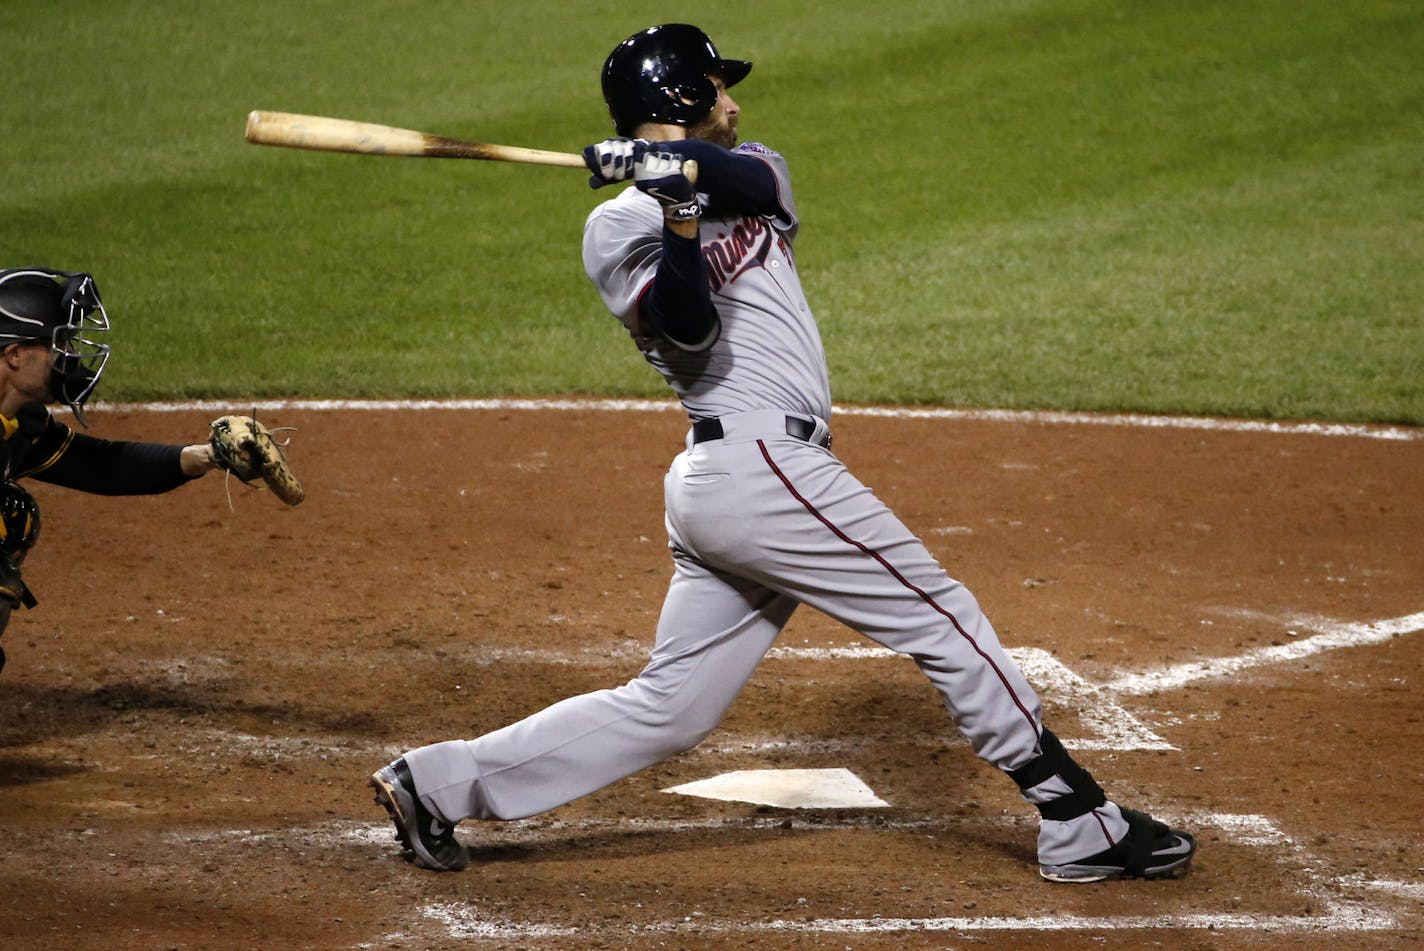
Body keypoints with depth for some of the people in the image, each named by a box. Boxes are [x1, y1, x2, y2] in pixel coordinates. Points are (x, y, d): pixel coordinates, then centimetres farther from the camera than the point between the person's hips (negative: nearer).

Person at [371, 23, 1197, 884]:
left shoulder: (753, 174, 20)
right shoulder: (619, 227, 0)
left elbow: (748, 176, -6)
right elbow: (692, 330, -17)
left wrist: (682, 160, -23)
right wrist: (679, 211, -29)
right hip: (764, 463, -8)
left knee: (667, 711, 8)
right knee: (947, 619, -2)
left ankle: (440, 782, 10)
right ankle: (1082, 825, 4)